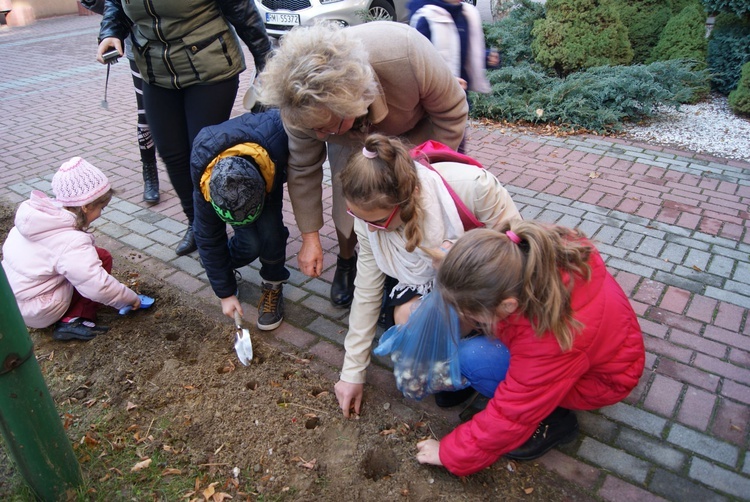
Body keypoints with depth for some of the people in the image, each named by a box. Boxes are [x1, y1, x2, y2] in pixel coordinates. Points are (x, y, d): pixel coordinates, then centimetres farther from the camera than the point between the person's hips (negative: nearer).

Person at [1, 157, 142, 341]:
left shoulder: (38, 213, -5)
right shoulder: (71, 242, -27)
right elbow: (98, 287, -28)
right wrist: (131, 298, -11)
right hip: (39, 313, -8)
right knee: (102, 257, -9)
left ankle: (71, 319, 11)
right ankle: (73, 321, -9)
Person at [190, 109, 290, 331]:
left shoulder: (279, 134, -44)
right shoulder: (204, 179, -36)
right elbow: (208, 237, -22)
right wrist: (225, 293, -16)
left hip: (272, 170, 1)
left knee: (269, 228, -25)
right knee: (250, 243, -20)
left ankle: (273, 285, 1)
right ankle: (223, 268, 14)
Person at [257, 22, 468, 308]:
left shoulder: (407, 54, -44)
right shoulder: (300, 105, -34)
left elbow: (451, 112, -25)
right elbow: (303, 169, -18)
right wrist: (310, 237, -13)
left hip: (415, 128, -1)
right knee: (348, 203, -7)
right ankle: (346, 263, 24)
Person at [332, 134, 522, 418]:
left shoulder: (470, 186, -36)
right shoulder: (371, 215, -20)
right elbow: (366, 294, -10)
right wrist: (352, 373, -4)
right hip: (429, 280, 4)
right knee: (405, 316, -28)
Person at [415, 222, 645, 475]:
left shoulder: (548, 344, -41)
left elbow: (509, 418, -26)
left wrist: (450, 454, -12)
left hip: (598, 377, -7)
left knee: (471, 359, -22)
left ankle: (555, 420, -2)